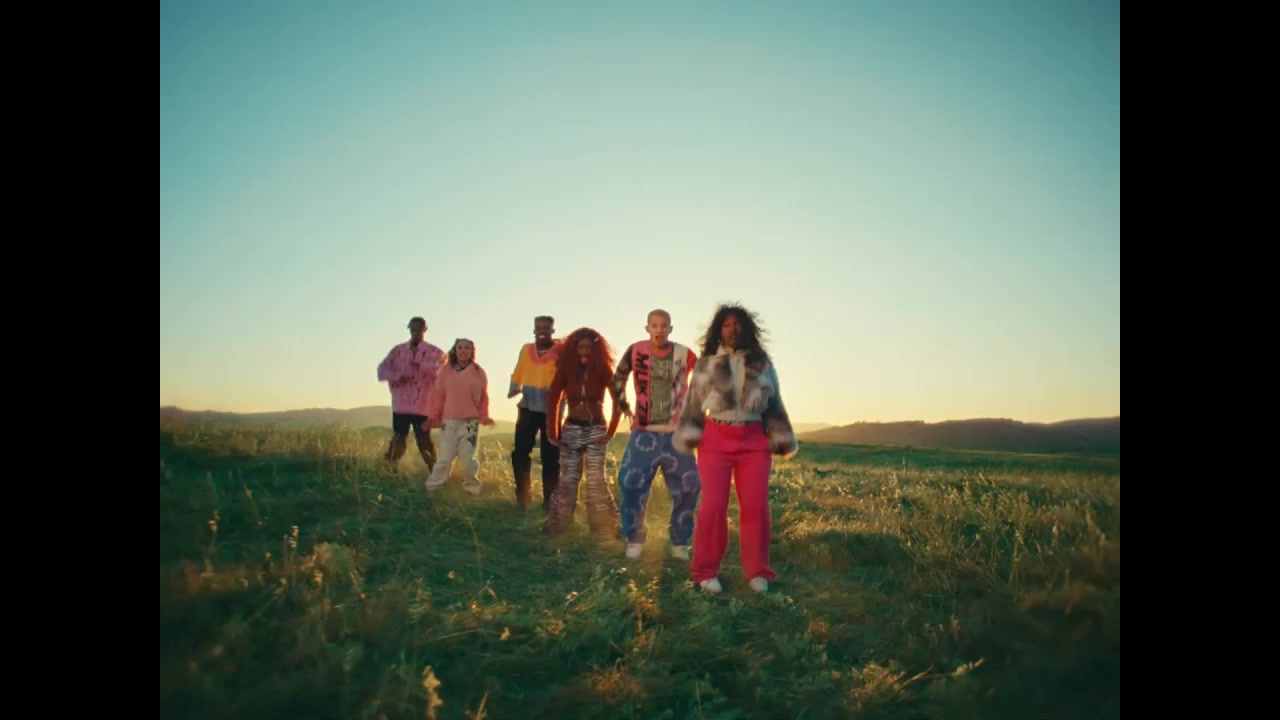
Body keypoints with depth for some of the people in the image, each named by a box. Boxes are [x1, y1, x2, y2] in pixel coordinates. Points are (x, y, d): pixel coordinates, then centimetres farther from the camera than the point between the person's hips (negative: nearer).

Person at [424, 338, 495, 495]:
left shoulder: (478, 372, 3)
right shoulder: (446, 370, 2)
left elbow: (483, 397, 6)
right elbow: (437, 394, 2)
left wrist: (484, 417, 3)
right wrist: (433, 416, 1)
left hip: (471, 421, 0)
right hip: (449, 420, 0)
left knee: (467, 457, 3)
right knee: (445, 457, 2)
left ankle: (471, 486, 18)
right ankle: (432, 485, 16)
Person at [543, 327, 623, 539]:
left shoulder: (603, 371, -4)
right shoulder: (566, 370, -3)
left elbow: (618, 402, -2)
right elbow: (552, 401, 2)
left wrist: (610, 433, -5)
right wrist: (552, 432, -1)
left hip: (596, 429, -1)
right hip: (571, 429, 1)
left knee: (596, 480, -7)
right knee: (567, 479, 0)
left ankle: (603, 527, 1)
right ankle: (556, 524, 9)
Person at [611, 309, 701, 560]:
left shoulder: (684, 354, -6)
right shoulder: (636, 351, -6)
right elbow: (617, 380, 10)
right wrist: (626, 410, 7)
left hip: (676, 433, 1)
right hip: (644, 432, 0)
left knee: (688, 486, 0)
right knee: (631, 483, -10)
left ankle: (679, 541, 18)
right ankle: (635, 538, 9)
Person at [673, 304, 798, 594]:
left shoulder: (762, 364, 12)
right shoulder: (705, 365, 9)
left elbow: (774, 404, 15)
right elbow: (693, 404, 11)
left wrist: (779, 438, 10)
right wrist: (690, 436, 4)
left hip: (754, 440, 1)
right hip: (716, 440, -1)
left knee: (756, 506, -3)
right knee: (713, 505, -7)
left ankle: (758, 571, 10)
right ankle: (707, 571, 4)